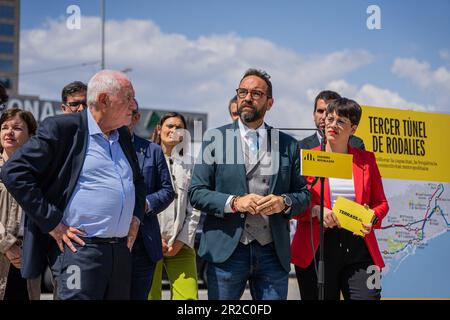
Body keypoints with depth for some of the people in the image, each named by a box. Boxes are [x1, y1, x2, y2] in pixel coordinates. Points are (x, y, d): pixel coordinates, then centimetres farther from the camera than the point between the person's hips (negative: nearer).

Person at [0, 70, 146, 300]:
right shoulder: (62, 128, -7)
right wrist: (52, 224, -14)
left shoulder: (122, 135, 15)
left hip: (122, 251, 7)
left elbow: (137, 181, 33)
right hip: (79, 248, -7)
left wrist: (136, 217, 14)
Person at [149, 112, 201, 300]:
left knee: (188, 296, -10)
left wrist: (182, 241, -3)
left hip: (180, 245, 2)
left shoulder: (189, 165, 14)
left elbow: (195, 209, 9)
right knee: (150, 295, -4)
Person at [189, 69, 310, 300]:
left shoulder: (288, 145, 10)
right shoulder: (215, 139, 4)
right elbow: (196, 192, 0)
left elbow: (303, 194, 12)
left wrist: (284, 202, -10)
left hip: (273, 253, 2)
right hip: (227, 252, -2)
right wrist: (234, 202, -15)